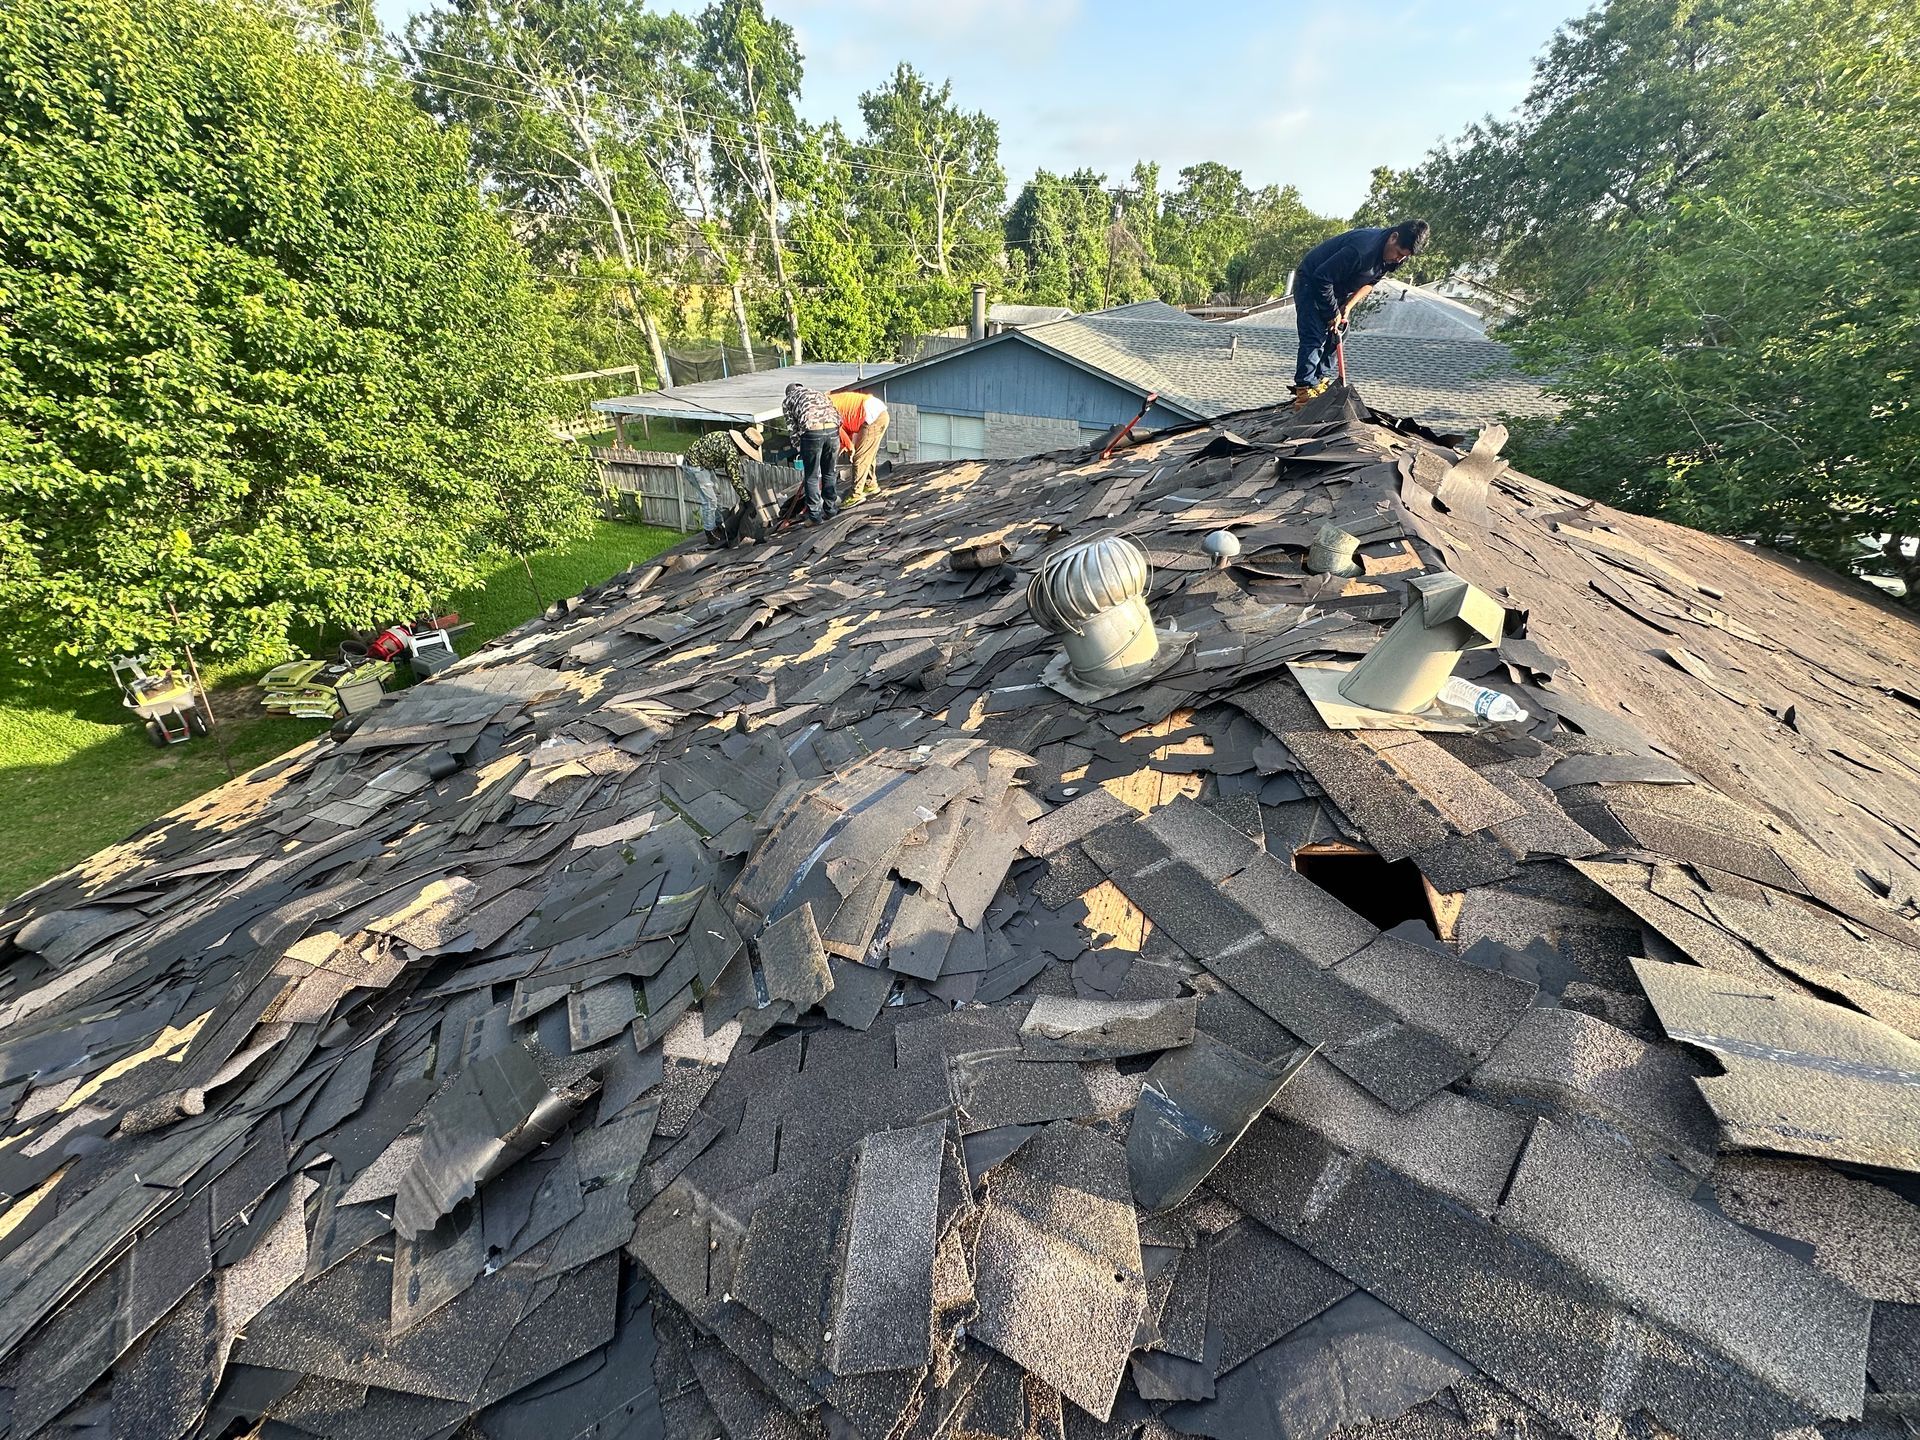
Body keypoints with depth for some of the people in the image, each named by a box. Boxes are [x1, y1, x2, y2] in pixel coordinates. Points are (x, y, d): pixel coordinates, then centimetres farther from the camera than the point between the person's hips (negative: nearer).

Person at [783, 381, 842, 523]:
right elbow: (838, 415, 22)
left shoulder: (788, 401, 24)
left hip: (812, 431, -3)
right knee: (830, 474, 18)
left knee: (811, 477, 8)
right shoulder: (818, 393, 34)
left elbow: (792, 428, 16)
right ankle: (831, 509, 28)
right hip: (832, 428, 3)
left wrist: (799, 447, 24)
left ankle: (815, 515, 12)